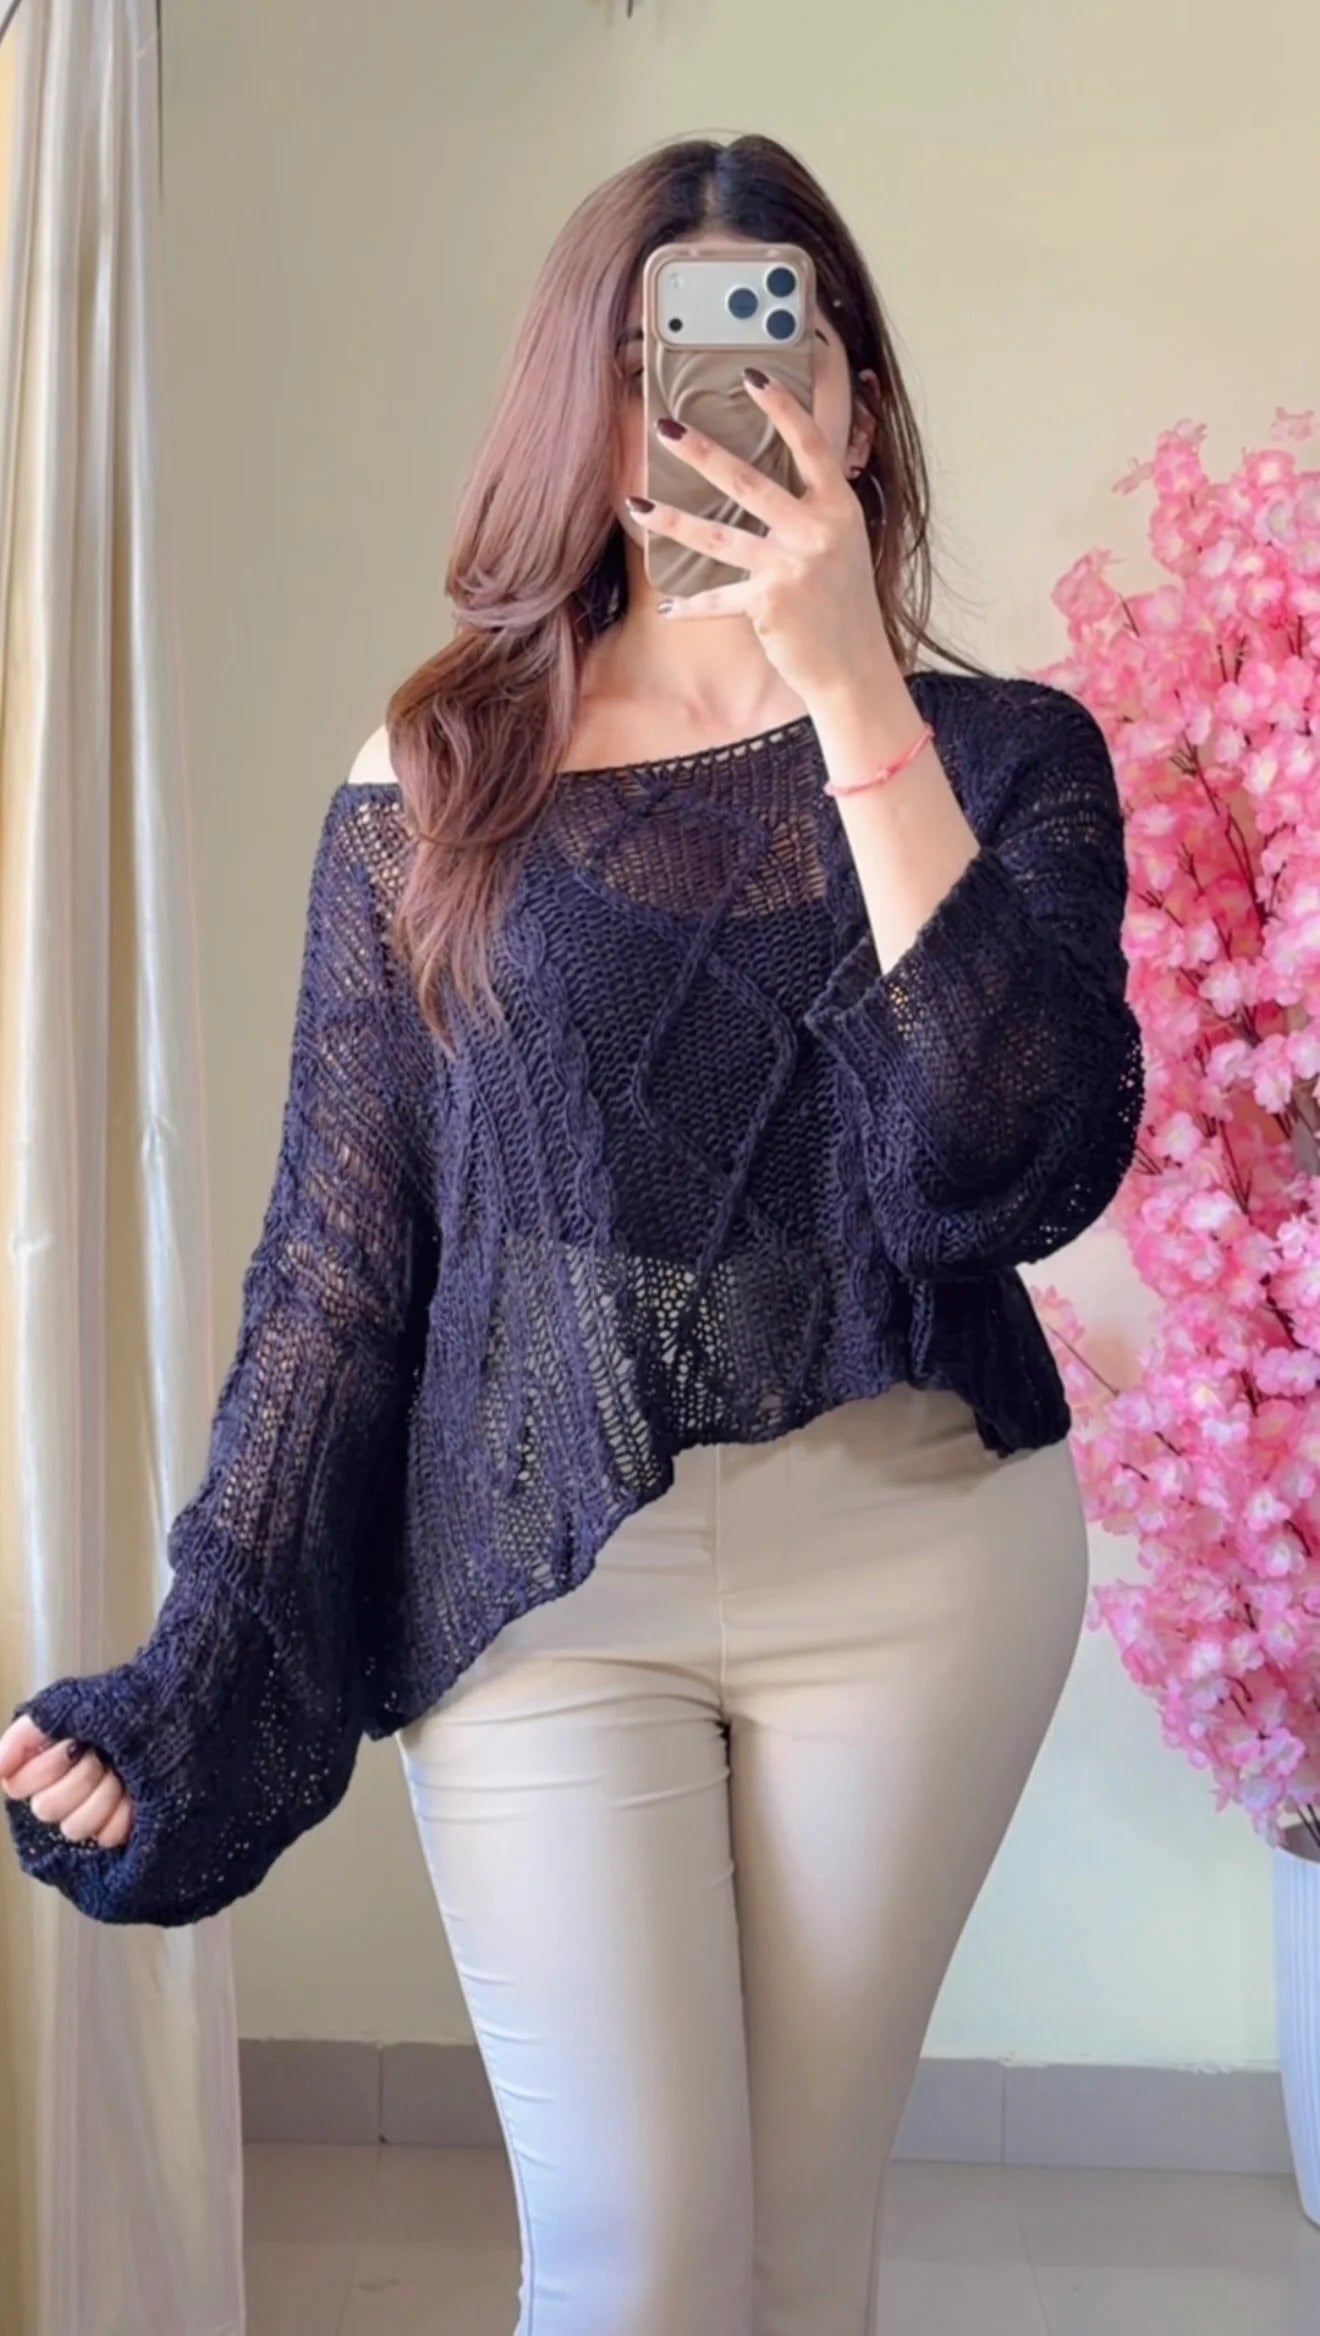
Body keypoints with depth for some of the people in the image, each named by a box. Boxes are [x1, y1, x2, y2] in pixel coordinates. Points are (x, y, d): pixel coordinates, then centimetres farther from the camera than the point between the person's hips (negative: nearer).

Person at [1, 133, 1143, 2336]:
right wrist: (192, 1670, -1)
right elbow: (338, 1246, 1)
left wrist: (860, 706, -19)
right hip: (544, 1576, 0)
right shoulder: (439, 780, 0)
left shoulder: (1001, 754, 1)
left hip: (915, 1557, 1)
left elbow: (1029, 1166, -15)